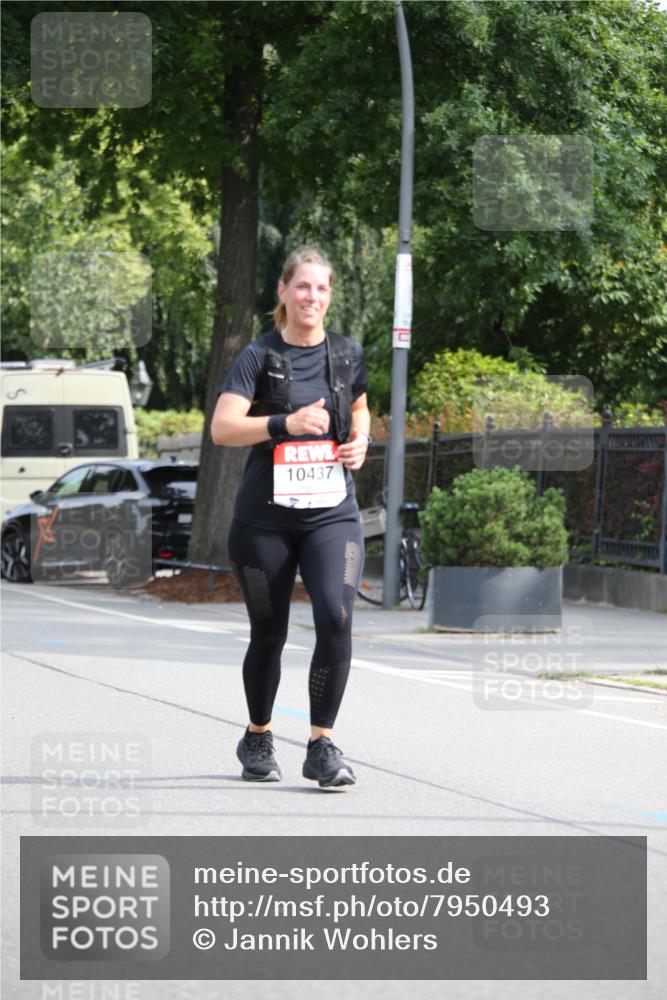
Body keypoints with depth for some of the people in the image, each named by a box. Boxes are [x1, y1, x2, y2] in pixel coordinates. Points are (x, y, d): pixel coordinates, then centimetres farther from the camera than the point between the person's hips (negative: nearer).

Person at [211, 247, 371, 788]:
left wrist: (360, 441, 5)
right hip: (265, 516, -1)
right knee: (269, 633, 8)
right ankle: (258, 739, 31)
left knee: (335, 617, -19)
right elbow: (222, 427, -14)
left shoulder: (348, 354, 7)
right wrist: (286, 423, -26)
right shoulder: (259, 356, -4)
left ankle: (322, 745, -11)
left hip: (333, 513, 2)